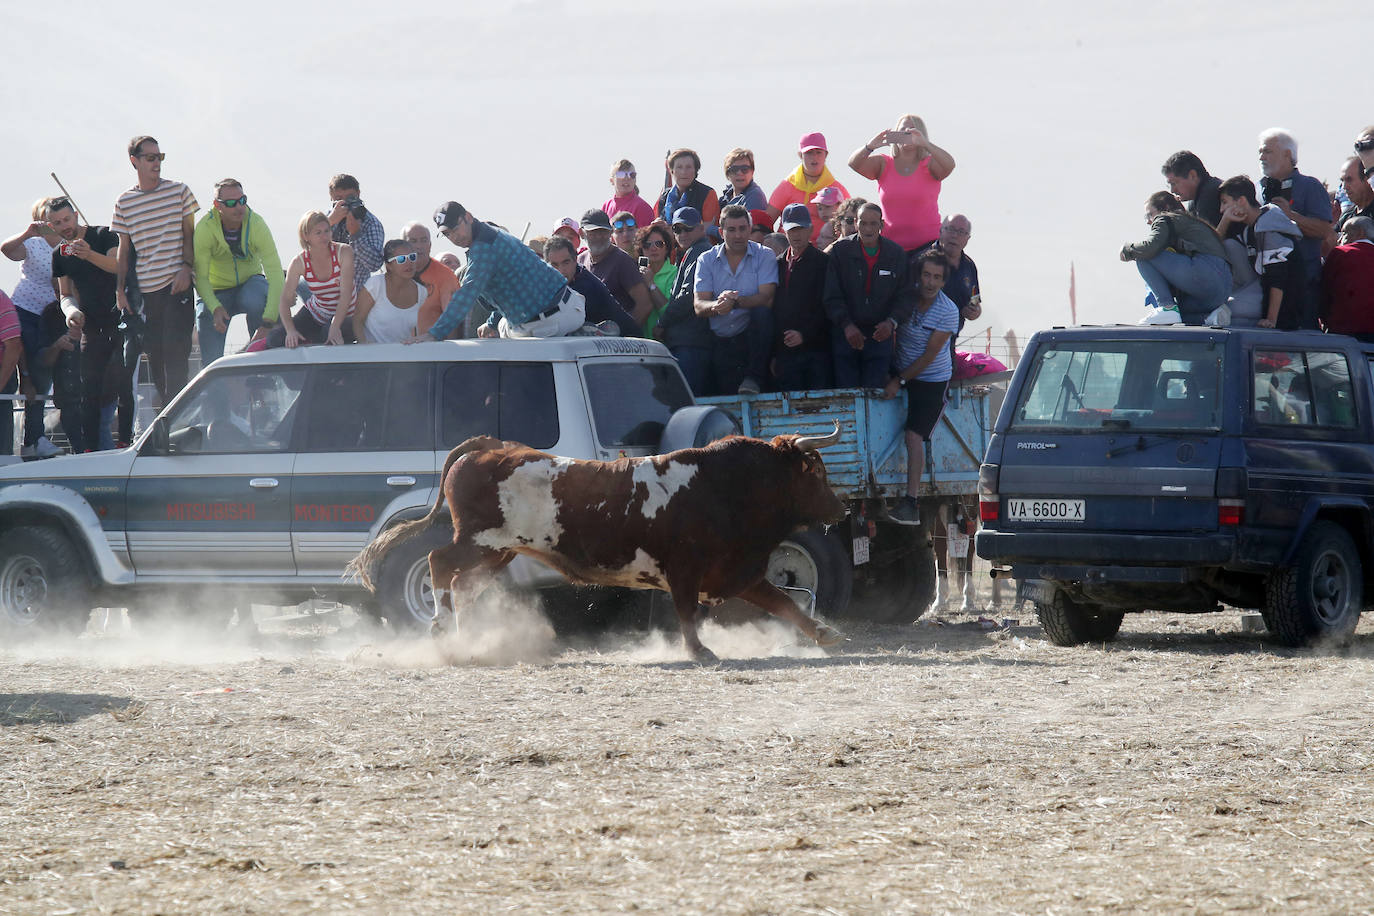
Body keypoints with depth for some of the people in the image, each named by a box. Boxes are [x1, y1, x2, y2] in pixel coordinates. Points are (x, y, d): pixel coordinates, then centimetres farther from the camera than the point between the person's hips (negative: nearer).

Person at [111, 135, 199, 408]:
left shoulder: (178, 191, 3)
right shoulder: (124, 203, 8)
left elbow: (189, 234, 5)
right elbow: (124, 249, 12)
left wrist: (186, 268, -9)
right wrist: (120, 290, 5)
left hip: (177, 283, -3)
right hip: (145, 289, 3)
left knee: (175, 347, -11)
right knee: (154, 351, 6)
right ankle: (162, 404, 17)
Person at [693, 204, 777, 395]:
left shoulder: (764, 256, 0)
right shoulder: (707, 261, 5)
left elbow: (767, 299, -13)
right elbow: (699, 306, -5)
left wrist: (735, 302, -31)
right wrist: (717, 305, -29)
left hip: (752, 335, -1)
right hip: (720, 342, 1)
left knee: (762, 311, -32)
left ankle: (754, 378, -25)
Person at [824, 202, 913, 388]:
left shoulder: (896, 254, 3)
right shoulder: (840, 251, -2)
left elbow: (907, 296, 5)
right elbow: (832, 296, -4)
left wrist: (892, 322, -13)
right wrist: (846, 325, -17)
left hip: (880, 336, 1)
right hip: (845, 335, -1)